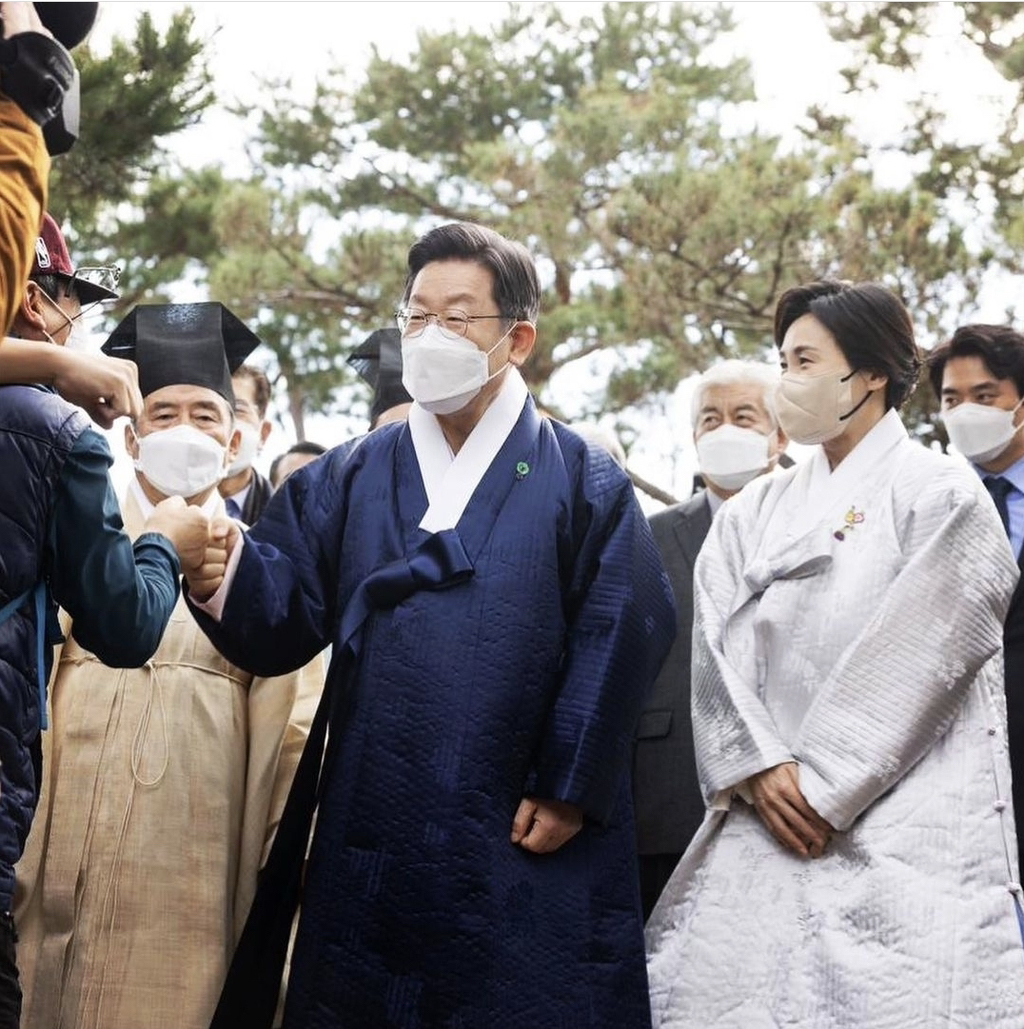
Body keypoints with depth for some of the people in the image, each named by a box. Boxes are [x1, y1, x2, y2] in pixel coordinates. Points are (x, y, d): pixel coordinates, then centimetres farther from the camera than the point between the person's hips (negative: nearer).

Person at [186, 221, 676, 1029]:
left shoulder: (582, 481, 2)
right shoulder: (348, 479, 11)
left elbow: (621, 631, -6)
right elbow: (288, 614, 0)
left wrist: (571, 787, -11)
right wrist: (230, 574, -23)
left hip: (520, 840, -2)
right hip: (370, 833, 3)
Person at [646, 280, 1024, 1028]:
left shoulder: (941, 495, 1)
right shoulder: (754, 511, 16)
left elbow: (910, 661, -8)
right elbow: (717, 644, 5)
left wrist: (823, 789, -11)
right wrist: (760, 768, -9)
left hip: (906, 827, -4)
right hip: (765, 824, 5)